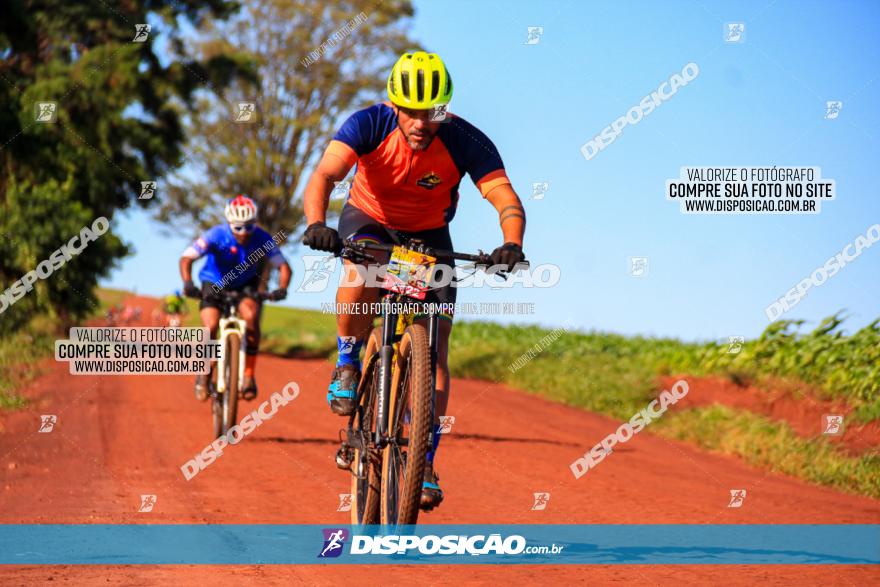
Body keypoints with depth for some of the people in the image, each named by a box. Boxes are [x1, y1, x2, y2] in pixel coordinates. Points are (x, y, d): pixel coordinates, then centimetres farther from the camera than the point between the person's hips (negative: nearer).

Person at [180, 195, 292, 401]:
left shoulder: (262, 239, -20)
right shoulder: (217, 235, -26)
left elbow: (283, 266, -16)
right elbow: (186, 258, -31)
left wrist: (282, 288, -36)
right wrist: (188, 284, -49)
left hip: (245, 285, 1)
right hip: (214, 284, -1)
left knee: (251, 315, -29)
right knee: (211, 325, -24)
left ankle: (249, 375, -18)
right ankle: (204, 375, 2)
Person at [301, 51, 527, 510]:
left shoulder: (466, 141, -26)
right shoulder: (369, 125, -27)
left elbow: (506, 200, -33)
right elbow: (324, 174, -39)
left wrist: (512, 245, -54)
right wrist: (316, 224, -59)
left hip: (429, 235, 1)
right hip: (368, 220, -1)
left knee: (435, 350, -9)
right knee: (361, 274, -37)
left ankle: (425, 461, 0)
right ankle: (348, 364, -10)